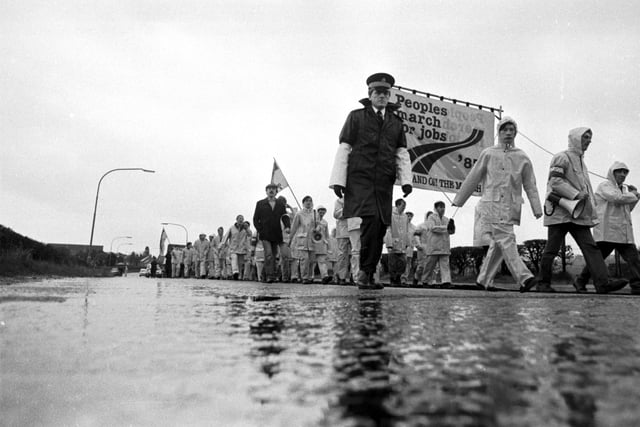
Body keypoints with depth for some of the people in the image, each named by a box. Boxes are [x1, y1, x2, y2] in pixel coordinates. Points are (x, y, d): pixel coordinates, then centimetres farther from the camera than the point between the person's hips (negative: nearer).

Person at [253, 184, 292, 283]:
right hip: (265, 235, -2)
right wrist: (260, 230, -5)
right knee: (268, 254, -15)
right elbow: (256, 219, 8)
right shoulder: (260, 203, 9)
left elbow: (285, 217, 4)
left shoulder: (281, 204, 13)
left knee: (274, 255, 8)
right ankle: (270, 276, -15)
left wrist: (287, 227, -14)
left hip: (276, 235, 2)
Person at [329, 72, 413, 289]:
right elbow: (343, 149, 5)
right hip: (360, 179, -4)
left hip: (384, 183, 4)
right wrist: (338, 180, -4)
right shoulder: (356, 116, 10)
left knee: (381, 227, 0)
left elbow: (402, 154, 14)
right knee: (371, 220, -22)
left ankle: (368, 276, 10)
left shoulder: (396, 122, 20)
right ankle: (364, 271, -10)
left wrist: (406, 179, -1)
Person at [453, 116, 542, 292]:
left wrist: (537, 208, 5)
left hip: (511, 208, 3)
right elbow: (473, 178, 10)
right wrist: (458, 200, 11)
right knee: (506, 240, -13)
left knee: (498, 244, 2)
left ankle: (484, 280, 13)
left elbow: (530, 185, 14)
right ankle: (524, 278, -14)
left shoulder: (522, 157, 13)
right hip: (492, 204, -3)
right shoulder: (488, 154, 7)